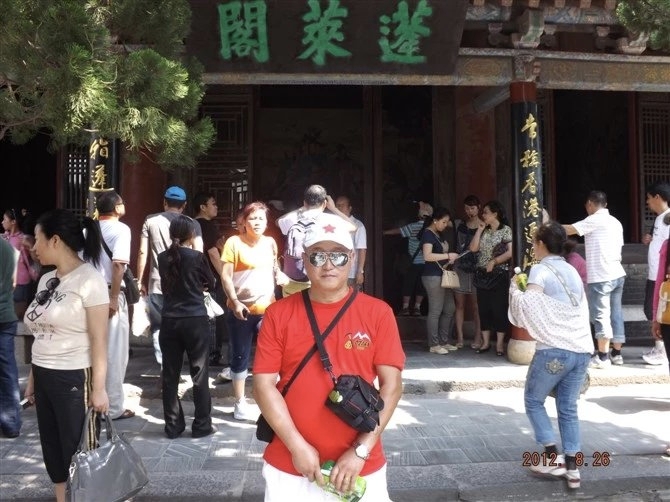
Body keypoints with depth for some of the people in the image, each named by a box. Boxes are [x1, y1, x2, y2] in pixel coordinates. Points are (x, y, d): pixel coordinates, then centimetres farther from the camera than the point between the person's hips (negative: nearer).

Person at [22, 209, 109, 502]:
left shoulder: (89, 280, -13)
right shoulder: (46, 280, 9)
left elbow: (99, 340, -15)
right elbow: (41, 336, 14)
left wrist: (98, 388, -16)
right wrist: (32, 378, 16)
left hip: (74, 380, -7)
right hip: (44, 378, 7)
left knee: (78, 454, 2)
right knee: (53, 450, 15)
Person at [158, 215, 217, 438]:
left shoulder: (163, 258, 3)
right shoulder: (197, 257, -8)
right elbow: (211, 283, 5)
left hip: (169, 321, 4)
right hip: (195, 321, -4)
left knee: (170, 375, 9)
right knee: (199, 374, 6)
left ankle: (173, 426, 16)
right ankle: (202, 425, 11)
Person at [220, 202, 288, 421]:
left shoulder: (270, 243, 8)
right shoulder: (234, 242, -7)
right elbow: (226, 276, -9)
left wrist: (280, 276, 0)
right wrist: (235, 302, -18)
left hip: (267, 309, 4)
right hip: (241, 310, -4)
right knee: (240, 357, 7)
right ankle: (240, 404, 18)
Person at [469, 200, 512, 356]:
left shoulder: (506, 230, -2)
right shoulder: (484, 231, 13)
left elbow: (510, 252, -10)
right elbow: (473, 248, 2)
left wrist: (494, 261, -13)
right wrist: (480, 230, 1)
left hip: (499, 274, -5)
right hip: (482, 274, 5)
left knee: (499, 308, -3)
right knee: (483, 308, 6)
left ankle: (500, 343, 4)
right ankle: (485, 342, 13)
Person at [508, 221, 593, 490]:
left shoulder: (541, 269, -5)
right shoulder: (571, 270, 17)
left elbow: (528, 305, -18)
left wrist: (515, 289, 0)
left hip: (554, 349, -7)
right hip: (582, 349, 7)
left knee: (533, 401, 12)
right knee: (568, 408, 14)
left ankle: (552, 457, 8)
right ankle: (572, 466, 11)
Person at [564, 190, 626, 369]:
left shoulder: (595, 220, -10)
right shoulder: (615, 222, 16)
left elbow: (569, 230, -14)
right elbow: (618, 249, 19)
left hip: (601, 276, -9)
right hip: (617, 274, 9)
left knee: (601, 316, -5)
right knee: (615, 314, 12)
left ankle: (603, 357, -2)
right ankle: (616, 354, 18)